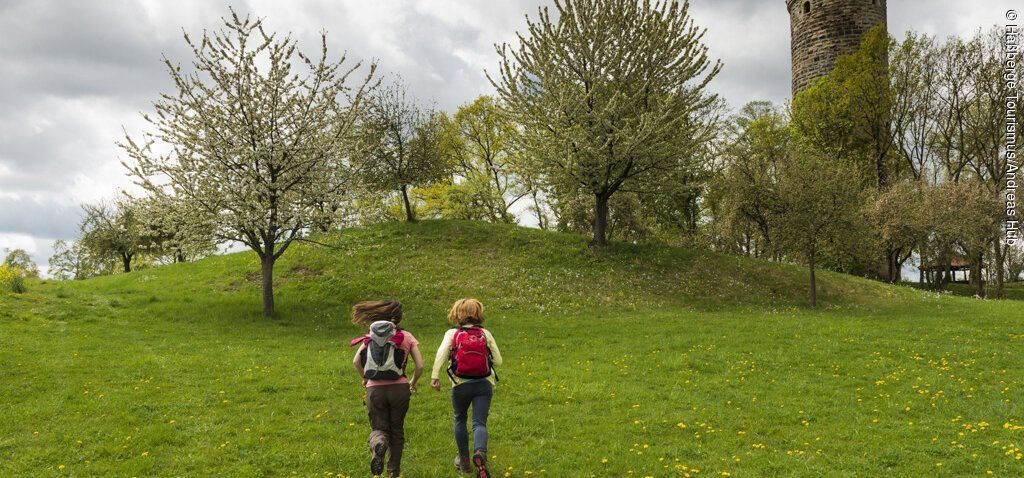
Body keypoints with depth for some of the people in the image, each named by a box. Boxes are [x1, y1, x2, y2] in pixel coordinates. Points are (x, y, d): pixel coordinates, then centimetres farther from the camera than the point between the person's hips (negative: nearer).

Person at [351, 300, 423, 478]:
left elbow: (356, 361, 1)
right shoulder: (407, 337, 5)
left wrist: (364, 378, 19)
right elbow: (420, 366, -2)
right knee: (397, 429, 20)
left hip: (375, 389, 0)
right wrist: (413, 383, 17)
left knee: (378, 428, 11)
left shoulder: (371, 335, 11)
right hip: (399, 388, 0)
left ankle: (378, 445, -25)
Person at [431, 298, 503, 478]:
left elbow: (442, 352, -16)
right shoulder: (486, 334, 5)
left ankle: (464, 461, 31)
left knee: (460, 420, 24)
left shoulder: (452, 333, 2)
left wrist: (434, 375, -23)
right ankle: (480, 453, -31)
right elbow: (498, 361, 3)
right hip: (484, 384, 0)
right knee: (479, 423, -1)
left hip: (461, 385, 0)